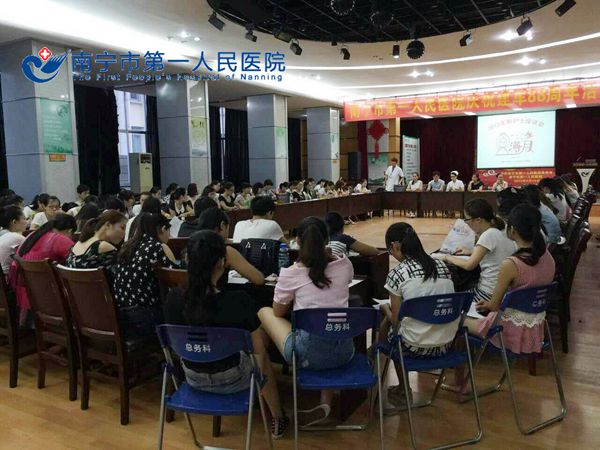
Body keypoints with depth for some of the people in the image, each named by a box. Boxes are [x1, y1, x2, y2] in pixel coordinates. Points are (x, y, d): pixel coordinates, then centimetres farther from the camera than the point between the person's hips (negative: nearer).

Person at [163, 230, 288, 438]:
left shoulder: (173, 298, -20)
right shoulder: (239, 301, -31)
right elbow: (258, 350, -16)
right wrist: (261, 377, 5)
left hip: (193, 378, 4)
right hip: (230, 380, -3)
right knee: (262, 356, 30)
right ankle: (278, 419, 47)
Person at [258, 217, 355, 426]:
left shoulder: (290, 273, -7)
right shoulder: (344, 265, 2)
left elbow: (278, 312, 8)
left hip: (310, 353, -4)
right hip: (344, 350, 4)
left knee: (264, 312, 16)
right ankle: (325, 402, 22)